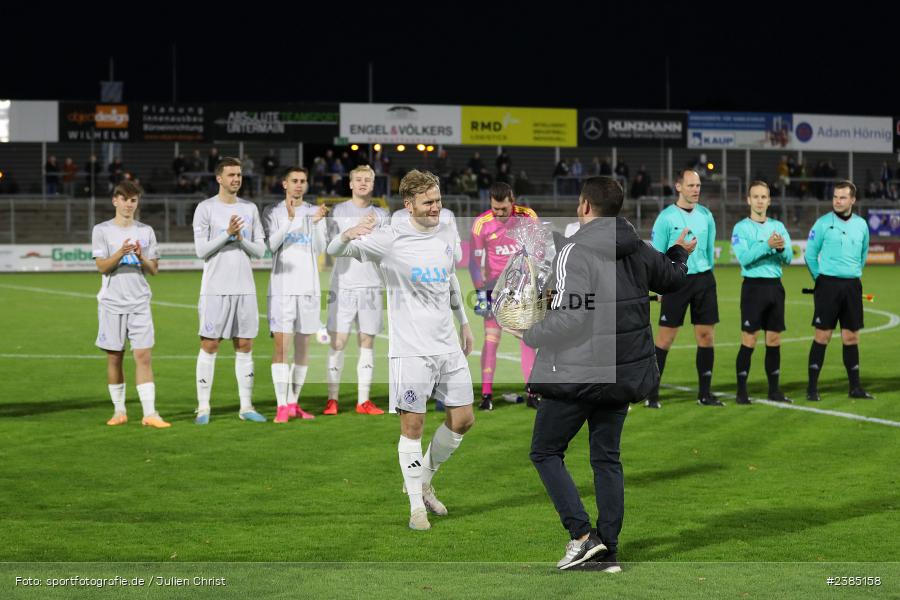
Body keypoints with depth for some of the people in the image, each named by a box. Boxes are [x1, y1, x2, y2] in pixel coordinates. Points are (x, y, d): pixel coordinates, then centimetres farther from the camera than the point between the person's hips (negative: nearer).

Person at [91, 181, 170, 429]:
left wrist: (141, 257, -12)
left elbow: (154, 269, 8)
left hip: (140, 303, 1)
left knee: (143, 355, -7)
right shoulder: (102, 230, 3)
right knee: (114, 357, 4)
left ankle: (150, 413, -11)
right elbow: (102, 266, -6)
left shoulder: (146, 231, 9)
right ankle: (119, 411, 15)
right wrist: (121, 252, -22)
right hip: (112, 302, -1)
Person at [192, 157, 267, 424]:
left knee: (245, 346, 5)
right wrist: (227, 234, -19)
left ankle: (246, 406, 10)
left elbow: (260, 250, 8)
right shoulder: (205, 209, -1)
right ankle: (203, 407, 2)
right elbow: (201, 250, -7)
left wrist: (241, 239, -11)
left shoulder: (250, 209, 11)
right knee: (209, 345, -2)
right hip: (215, 289, -4)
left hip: (245, 288, 4)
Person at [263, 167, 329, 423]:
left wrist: (317, 223, -16)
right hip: (282, 287, -3)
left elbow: (319, 249, 1)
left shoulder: (314, 212, 10)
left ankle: (293, 403, 15)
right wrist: (289, 220, -21)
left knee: (303, 346, 7)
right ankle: (282, 406, -9)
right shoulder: (273, 212, 2)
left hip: (308, 287, 3)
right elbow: (270, 246, -10)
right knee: (281, 344, -9)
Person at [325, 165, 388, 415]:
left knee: (367, 342, 4)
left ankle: (363, 400, 8)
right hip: (343, 285, -3)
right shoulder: (339, 211, 5)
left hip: (371, 286, 3)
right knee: (338, 341, -5)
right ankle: (332, 399, -1)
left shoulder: (381, 214, 11)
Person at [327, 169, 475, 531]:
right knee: (413, 425, -3)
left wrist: (464, 322, 31)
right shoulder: (390, 239, -10)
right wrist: (349, 236, -38)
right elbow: (334, 251, -15)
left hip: (448, 346, 6)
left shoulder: (447, 235, 8)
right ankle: (416, 506, 8)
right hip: (410, 349, -6)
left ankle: (423, 482, 28)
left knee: (463, 420, 8)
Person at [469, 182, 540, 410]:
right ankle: (486, 394, -2)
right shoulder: (481, 223, -11)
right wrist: (480, 292, -9)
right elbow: (475, 260, -5)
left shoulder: (528, 216, -7)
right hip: (495, 286, -1)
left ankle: (532, 393, 8)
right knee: (491, 338, -6)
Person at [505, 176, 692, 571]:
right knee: (607, 458, 14)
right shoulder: (637, 250, 5)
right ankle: (608, 550, 14)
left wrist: (530, 335, -7)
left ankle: (581, 534, -3)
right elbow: (672, 280, 24)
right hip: (623, 373, 7)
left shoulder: (573, 252, -17)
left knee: (546, 452, 8)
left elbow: (570, 317, -24)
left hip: (576, 375, -7)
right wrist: (680, 253, 45)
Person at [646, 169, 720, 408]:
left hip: (703, 279, 5)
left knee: (705, 336, 4)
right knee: (665, 338, -3)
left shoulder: (706, 215, 8)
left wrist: (705, 275, 16)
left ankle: (705, 394, 12)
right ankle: (652, 393, 4)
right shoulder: (666, 217, -6)